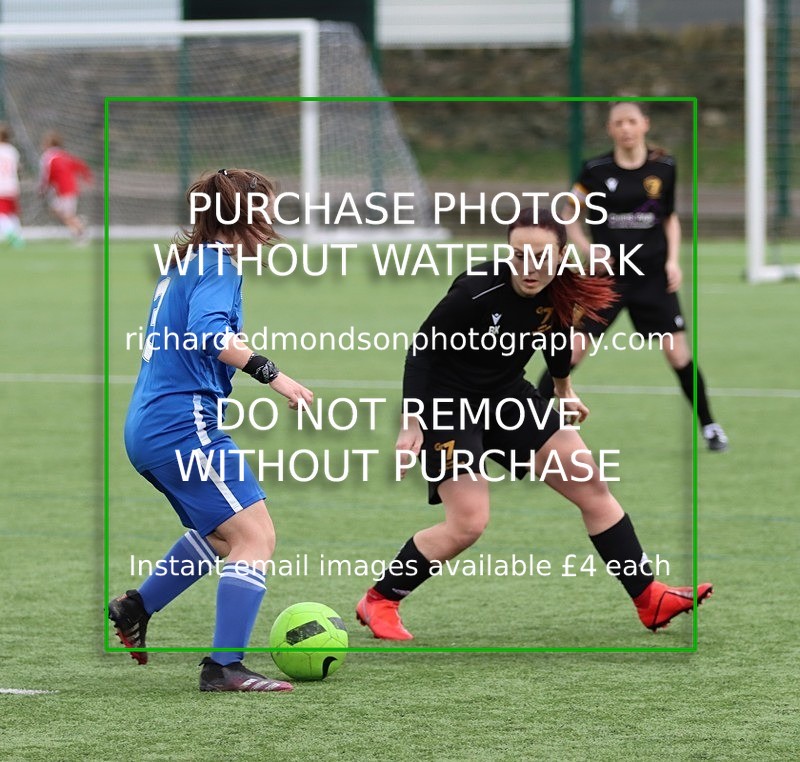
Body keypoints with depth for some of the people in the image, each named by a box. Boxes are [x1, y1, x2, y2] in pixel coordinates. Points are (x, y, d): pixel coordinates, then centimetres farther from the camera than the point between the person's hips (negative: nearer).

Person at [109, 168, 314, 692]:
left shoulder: (186, 265, 18)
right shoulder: (218, 266, -11)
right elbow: (208, 333, -29)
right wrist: (270, 373, -32)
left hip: (147, 428, 10)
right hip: (184, 426, -10)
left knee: (221, 534, 27)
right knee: (256, 536, -11)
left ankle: (135, 609, 30)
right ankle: (225, 666, -15)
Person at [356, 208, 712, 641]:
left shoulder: (558, 293, -12)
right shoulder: (476, 292, -31)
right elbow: (421, 350, -21)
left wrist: (564, 390, 27)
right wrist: (411, 424, -24)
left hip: (507, 395, 7)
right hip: (446, 404, -7)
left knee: (591, 484, 3)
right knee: (468, 523, -16)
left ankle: (648, 599, 12)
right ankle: (378, 601, 3)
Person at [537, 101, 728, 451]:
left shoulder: (664, 168, 0)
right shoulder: (596, 170, -5)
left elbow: (671, 217, 11)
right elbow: (567, 214, 4)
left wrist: (673, 259, 1)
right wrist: (585, 248, -10)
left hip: (653, 276, 1)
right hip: (606, 275, -1)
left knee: (678, 353, 0)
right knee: (572, 351, -7)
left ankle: (709, 425, 17)